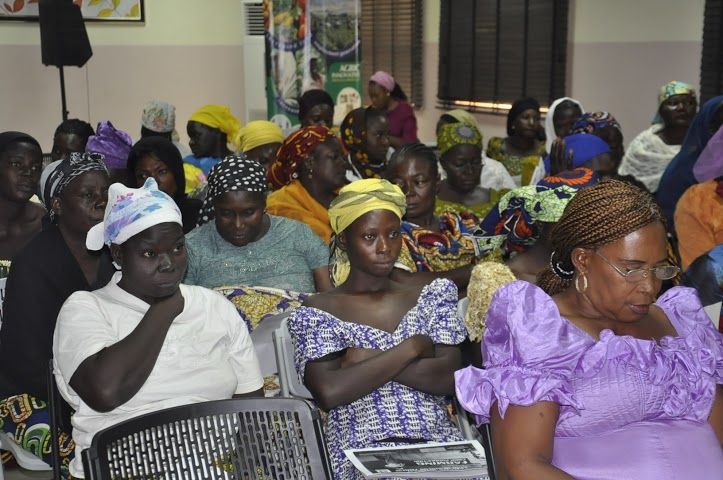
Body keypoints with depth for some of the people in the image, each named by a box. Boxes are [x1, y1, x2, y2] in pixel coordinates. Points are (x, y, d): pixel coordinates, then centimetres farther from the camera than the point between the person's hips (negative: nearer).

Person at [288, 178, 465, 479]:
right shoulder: (316, 313, 4)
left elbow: (450, 378, 0)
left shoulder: (432, 294, 13)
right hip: (362, 452, -3)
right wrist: (411, 347, -7)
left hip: (438, 442, 3)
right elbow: (328, 392, -12)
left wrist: (366, 360, -7)